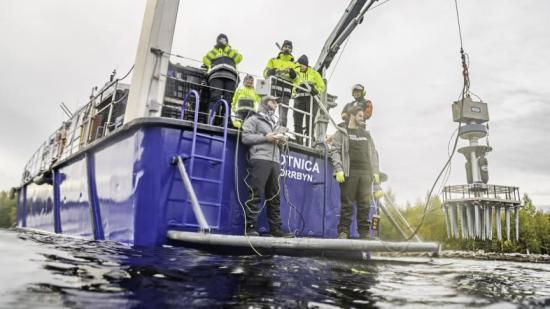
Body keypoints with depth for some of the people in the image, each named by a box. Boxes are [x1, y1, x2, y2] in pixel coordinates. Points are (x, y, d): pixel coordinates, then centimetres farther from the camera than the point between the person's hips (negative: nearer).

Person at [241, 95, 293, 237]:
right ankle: (250, 226, -7)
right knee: (255, 194, -10)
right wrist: (265, 137, -10)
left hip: (275, 162, 7)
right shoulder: (254, 119, 9)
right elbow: (245, 137, -3)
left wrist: (280, 142, 8)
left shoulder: (274, 122, 30)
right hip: (260, 160, -7)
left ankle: (276, 228, 6)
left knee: (274, 196, 4)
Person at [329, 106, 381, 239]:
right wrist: (338, 169, -13)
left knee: (365, 204, 1)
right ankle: (343, 231, 1)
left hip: (366, 173, 4)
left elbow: (373, 153, 22)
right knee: (347, 204, -4)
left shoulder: (366, 134, 24)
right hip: (349, 173, -4)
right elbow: (335, 151, -1)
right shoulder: (341, 133, 9)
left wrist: (375, 172, 11)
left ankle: (364, 233, 7)